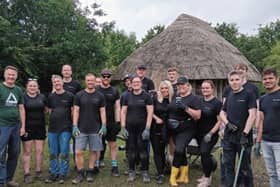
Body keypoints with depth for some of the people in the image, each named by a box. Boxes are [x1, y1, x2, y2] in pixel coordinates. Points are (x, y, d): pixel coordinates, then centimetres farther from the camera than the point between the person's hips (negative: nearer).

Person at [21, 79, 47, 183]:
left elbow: (46, 109, 20)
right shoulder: (23, 97, -2)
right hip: (27, 128, -3)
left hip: (40, 127, 3)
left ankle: (39, 172, 19)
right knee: (27, 151, 2)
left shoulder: (42, 97, 8)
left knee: (40, 150, 7)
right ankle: (26, 174, 9)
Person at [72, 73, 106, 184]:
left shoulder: (100, 96, 3)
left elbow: (102, 111, 4)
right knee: (78, 152, -3)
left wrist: (104, 126, -4)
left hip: (96, 129, 0)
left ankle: (90, 173, 21)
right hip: (81, 129, 0)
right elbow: (76, 111, 2)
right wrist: (75, 126, -5)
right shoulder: (79, 95, 3)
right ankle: (80, 174, 11)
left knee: (93, 151, 6)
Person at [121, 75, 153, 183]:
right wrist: (123, 127, 0)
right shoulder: (127, 96, 7)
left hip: (142, 128, -2)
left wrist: (147, 129, -11)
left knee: (143, 150, -1)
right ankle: (131, 172, 19)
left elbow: (150, 112, -4)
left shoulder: (146, 96, 0)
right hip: (130, 128, 2)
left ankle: (145, 172, 12)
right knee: (131, 150, 7)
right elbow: (123, 112, 8)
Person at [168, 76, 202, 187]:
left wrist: (186, 107, -24)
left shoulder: (194, 99, -7)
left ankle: (173, 177, -6)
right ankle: (184, 177, 25)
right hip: (175, 129, 6)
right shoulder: (175, 97, 10)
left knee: (178, 150, -18)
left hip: (187, 130, -6)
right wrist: (169, 121, 7)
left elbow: (198, 115, -15)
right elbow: (170, 111, 23)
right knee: (181, 152, 13)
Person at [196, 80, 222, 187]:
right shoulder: (199, 101, 6)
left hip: (211, 134, -6)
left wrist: (211, 133, -17)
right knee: (203, 154, 15)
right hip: (200, 133, 6)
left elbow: (220, 120, -12)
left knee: (204, 152, -14)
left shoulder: (217, 103, -10)